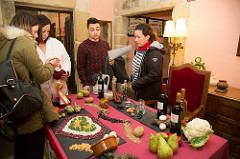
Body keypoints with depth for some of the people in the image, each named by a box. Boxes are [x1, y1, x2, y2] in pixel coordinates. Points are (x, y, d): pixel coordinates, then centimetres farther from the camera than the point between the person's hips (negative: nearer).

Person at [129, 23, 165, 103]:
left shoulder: (155, 53, -20)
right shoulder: (139, 50, 8)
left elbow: (153, 76, -24)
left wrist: (134, 85, -18)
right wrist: (132, 82, 6)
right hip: (138, 91, 8)